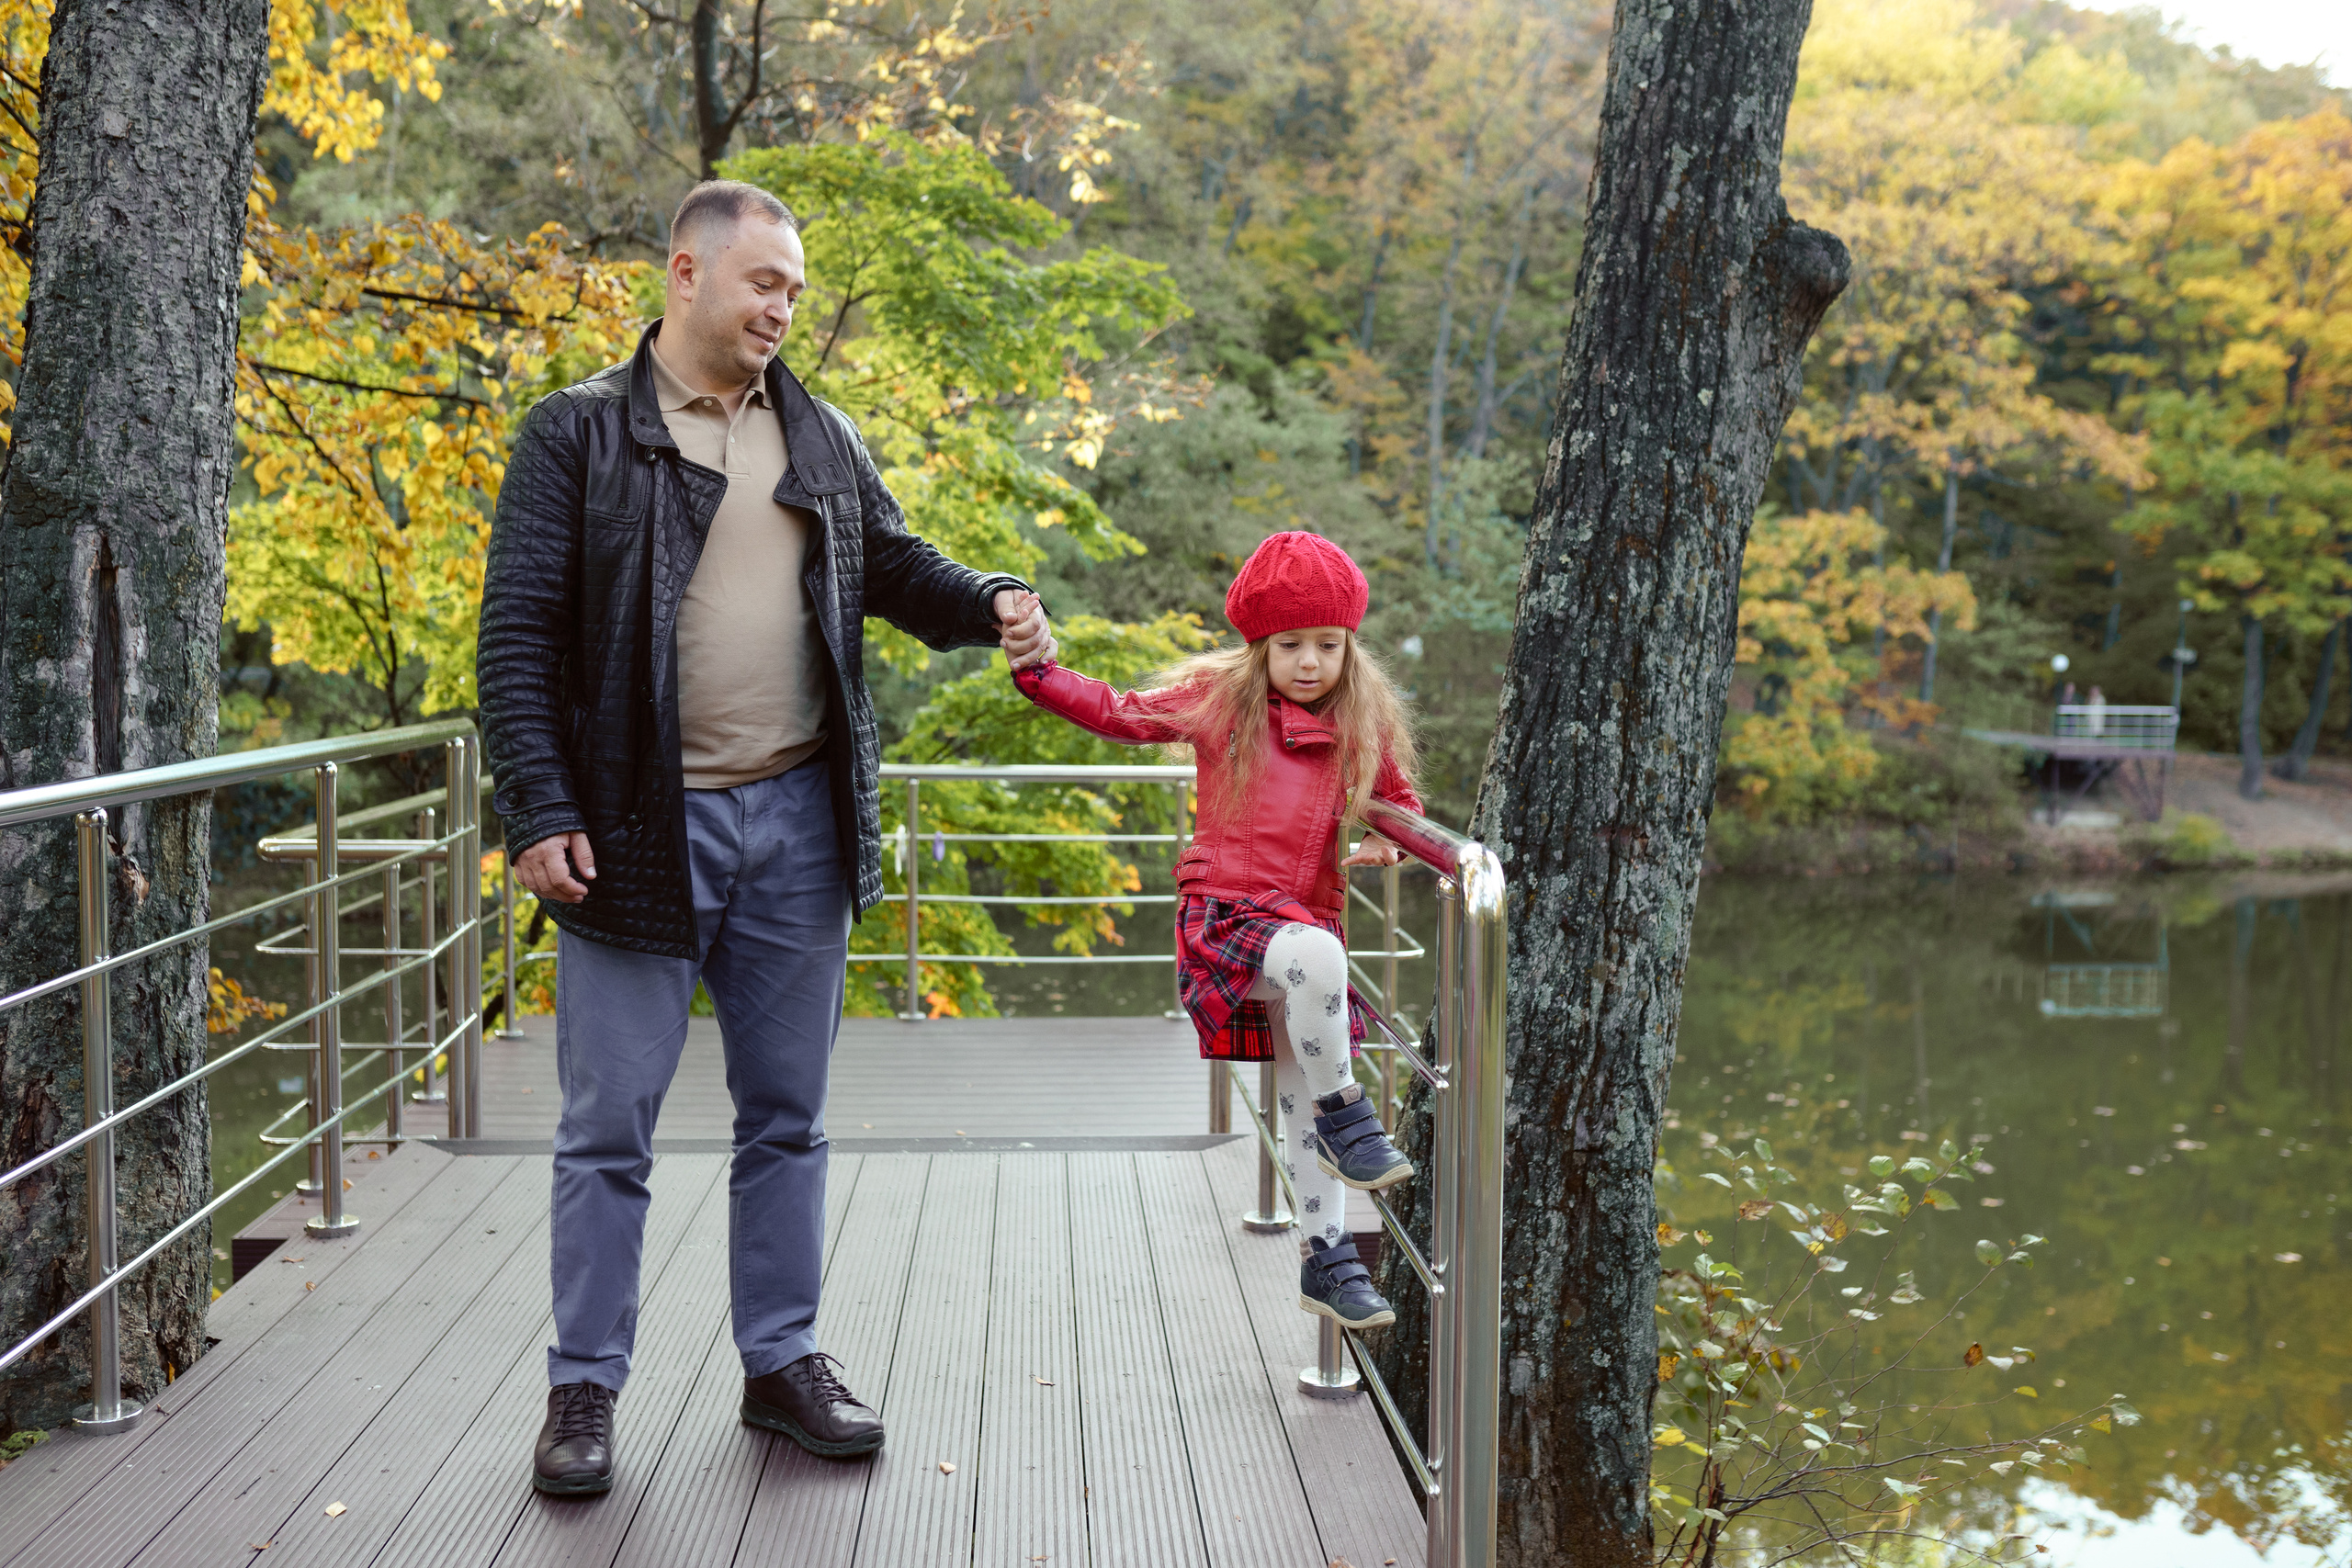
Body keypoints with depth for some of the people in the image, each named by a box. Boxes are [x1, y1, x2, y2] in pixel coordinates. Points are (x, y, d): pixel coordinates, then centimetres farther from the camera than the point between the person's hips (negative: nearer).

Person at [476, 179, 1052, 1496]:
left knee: (789, 1117, 12)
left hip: (797, 822, 5)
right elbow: (519, 635, -6)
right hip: (641, 828, -4)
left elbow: (896, 569, 19)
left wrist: (993, 605, -3)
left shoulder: (823, 440, 12)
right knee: (610, 1126, 3)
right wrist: (541, 810, -13)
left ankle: (784, 1360, 25)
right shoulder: (581, 433, -2)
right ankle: (586, 1387, 17)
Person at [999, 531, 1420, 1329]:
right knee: (1314, 955, -37)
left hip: (1308, 918, 4)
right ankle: (1345, 1114, -18)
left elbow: (1401, 800, 21)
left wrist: (1385, 841, 0)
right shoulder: (1219, 699, -2)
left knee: (1303, 1098, 6)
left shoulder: (1362, 724, 6)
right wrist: (1037, 672, -9)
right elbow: (1119, 714, 2)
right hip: (1223, 914, -4)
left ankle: (1326, 1258, 19)